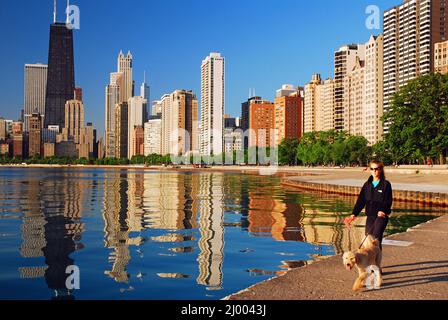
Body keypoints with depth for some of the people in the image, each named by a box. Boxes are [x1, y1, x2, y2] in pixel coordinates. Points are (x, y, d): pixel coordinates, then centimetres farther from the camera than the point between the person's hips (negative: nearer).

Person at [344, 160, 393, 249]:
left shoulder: (386, 184, -2)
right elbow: (361, 200, 10)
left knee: (376, 238, -19)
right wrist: (354, 214, 1)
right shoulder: (367, 185, 12)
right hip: (370, 216, 5)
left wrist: (383, 211, -25)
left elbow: (388, 201, -8)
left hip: (381, 216, -5)